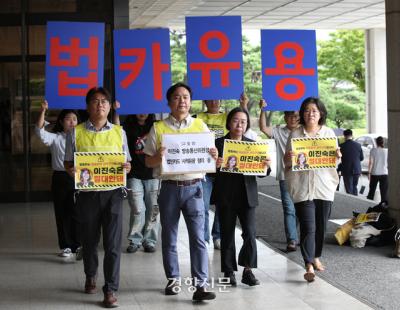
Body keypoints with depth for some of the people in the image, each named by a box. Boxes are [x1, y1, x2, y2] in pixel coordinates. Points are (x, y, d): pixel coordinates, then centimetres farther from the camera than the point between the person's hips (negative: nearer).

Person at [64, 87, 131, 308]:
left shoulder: (118, 132, 7)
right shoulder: (76, 133, 4)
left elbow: (127, 162, 13)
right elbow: (68, 163, 9)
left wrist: (126, 168, -10)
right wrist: (71, 171, -13)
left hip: (113, 192, 0)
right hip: (87, 193, 0)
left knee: (113, 242, -5)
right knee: (89, 239, 13)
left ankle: (110, 290, 0)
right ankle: (90, 277, 38)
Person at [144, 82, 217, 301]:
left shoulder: (200, 125, 7)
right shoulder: (158, 128, 3)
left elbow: (209, 157, 11)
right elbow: (148, 162, 5)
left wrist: (214, 156, -13)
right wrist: (158, 156, -17)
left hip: (193, 187, 0)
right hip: (169, 188, 0)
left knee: (198, 236, -7)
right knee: (169, 237, 9)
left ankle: (200, 285, -6)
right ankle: (173, 279, 23)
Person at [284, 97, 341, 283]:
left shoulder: (329, 133, 8)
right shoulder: (295, 134, 2)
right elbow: (287, 162, 4)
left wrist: (338, 156, -9)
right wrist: (289, 158, -18)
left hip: (324, 186, 3)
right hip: (302, 188, -3)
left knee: (321, 226, 11)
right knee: (308, 227, -11)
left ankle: (316, 257, 31)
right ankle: (309, 266, -13)